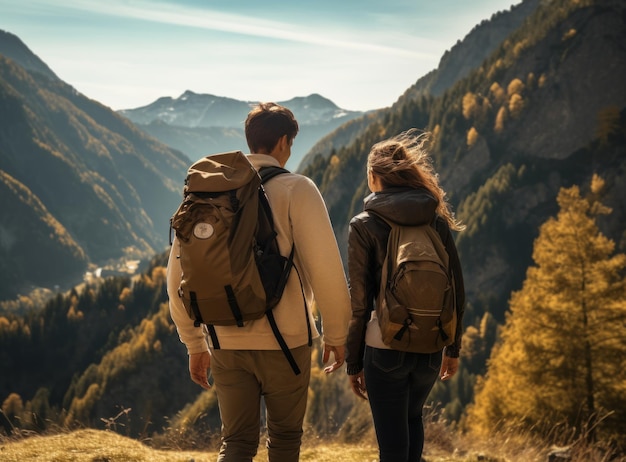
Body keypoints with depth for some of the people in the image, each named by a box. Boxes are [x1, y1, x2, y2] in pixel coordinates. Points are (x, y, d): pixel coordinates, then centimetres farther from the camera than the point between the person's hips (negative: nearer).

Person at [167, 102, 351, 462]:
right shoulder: (296, 189, -7)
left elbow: (177, 273, 7)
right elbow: (326, 269, -12)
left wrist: (194, 344, 16)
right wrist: (336, 335, 1)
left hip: (226, 342, 3)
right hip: (285, 338, -3)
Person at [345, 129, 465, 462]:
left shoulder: (364, 226, -6)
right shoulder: (437, 221, 4)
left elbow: (359, 302, -7)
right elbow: (457, 291, 6)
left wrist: (353, 363, 1)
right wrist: (453, 348, 16)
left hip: (386, 345, -4)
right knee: (412, 419, 29)